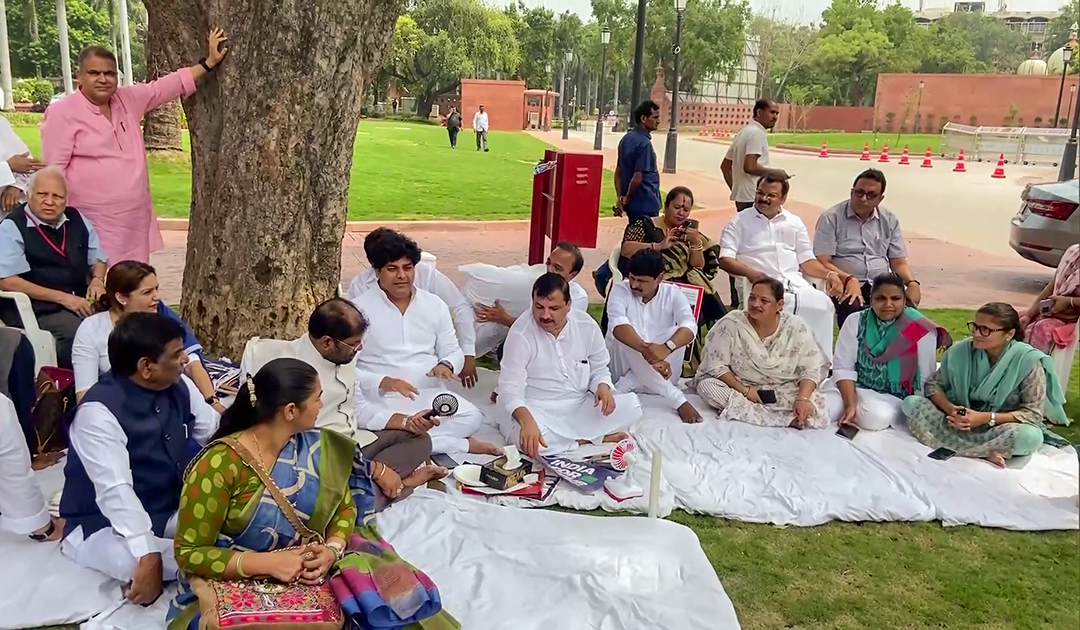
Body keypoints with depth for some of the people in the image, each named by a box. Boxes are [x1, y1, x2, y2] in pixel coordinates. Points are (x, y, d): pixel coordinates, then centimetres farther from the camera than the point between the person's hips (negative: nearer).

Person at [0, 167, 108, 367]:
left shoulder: (77, 219, 12)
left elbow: (98, 259, 23)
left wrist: (97, 280, 0)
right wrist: (62, 298, -16)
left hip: (81, 302, 6)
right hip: (37, 308, -5)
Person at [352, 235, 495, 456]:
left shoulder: (435, 305, 10)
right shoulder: (360, 309, -3)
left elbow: (454, 351, 16)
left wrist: (446, 364, -9)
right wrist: (383, 382, -22)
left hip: (431, 395, 3)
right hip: (383, 399, -3)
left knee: (472, 417, -24)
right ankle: (462, 445, -18)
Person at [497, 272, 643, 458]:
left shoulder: (587, 325, -3)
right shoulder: (521, 333, -16)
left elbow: (599, 369, 9)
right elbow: (510, 387, -22)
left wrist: (603, 387, -16)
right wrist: (527, 420, -42)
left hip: (579, 407, 4)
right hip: (539, 410, -4)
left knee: (631, 404, -15)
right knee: (529, 439, -38)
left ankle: (564, 436, -16)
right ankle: (586, 439, -14)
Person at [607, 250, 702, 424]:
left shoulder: (672, 293, -5)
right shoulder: (620, 290, -11)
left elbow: (689, 325, -24)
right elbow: (618, 326, -30)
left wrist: (666, 348, -46)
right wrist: (647, 350, -48)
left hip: (658, 371, 1)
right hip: (622, 366, -1)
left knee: (676, 333, -24)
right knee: (626, 340, -32)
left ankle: (626, 388, -24)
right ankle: (677, 400, -32)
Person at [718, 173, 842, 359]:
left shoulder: (794, 223, 22)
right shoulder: (740, 222, 9)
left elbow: (806, 260, 19)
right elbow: (725, 259, -2)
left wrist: (829, 274, -1)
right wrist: (750, 273, -21)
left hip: (794, 283, 4)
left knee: (823, 304, -25)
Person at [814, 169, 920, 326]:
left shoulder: (890, 221, 14)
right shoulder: (831, 218, -1)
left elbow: (898, 263, 15)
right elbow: (823, 263, -7)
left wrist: (912, 282, -6)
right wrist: (849, 279, -24)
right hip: (844, 286, -4)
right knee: (855, 311, -37)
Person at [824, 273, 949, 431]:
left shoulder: (920, 330, -7)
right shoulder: (855, 322, -2)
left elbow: (925, 379, -4)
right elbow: (843, 368, -5)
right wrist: (850, 405, -17)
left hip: (895, 398, -2)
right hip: (854, 388, 2)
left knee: (875, 416, -37)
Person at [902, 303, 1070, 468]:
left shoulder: (1028, 360, -15)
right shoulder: (961, 350, -6)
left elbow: (1033, 413, -15)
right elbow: (933, 384, 0)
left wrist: (987, 418, -26)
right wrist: (950, 409, -21)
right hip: (960, 423, 4)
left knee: (1030, 436, -37)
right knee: (911, 402, -20)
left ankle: (951, 448, -24)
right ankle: (984, 453, -26)